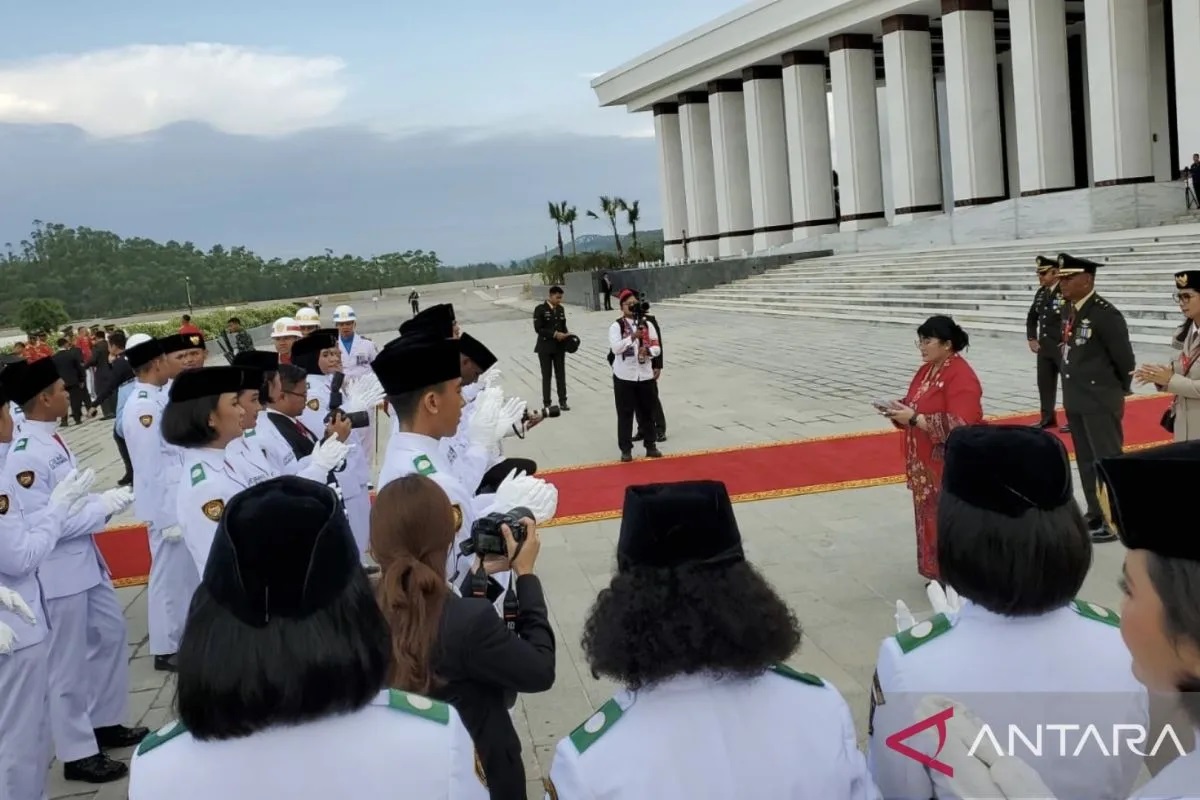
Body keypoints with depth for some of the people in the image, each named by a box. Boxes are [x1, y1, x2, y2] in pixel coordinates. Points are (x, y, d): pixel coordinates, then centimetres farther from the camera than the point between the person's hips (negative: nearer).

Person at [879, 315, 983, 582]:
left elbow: (958, 426, -26)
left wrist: (913, 418, -26)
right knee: (931, 519, 15)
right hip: (926, 464, 9)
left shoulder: (961, 377, -20)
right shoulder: (927, 369, 10)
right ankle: (938, 573, 27)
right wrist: (900, 410, -3)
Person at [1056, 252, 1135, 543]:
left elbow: (1124, 358, -14)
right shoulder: (1070, 311, 7)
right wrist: (1074, 388, 12)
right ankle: (1096, 515, 29)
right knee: (1086, 461, 17)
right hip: (1075, 400, 9)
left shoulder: (1105, 314, -18)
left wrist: (1119, 390, -1)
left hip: (1100, 402, -9)